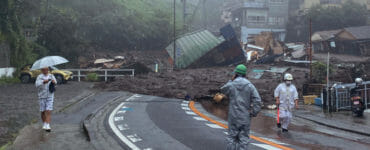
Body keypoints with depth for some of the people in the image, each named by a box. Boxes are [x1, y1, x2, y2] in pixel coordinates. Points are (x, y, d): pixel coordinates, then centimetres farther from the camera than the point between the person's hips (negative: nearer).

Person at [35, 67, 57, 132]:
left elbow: (55, 82, -7)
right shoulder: (39, 77, -1)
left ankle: (47, 126, -16)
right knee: (43, 111, 7)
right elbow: (37, 85, -16)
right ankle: (44, 124, 29)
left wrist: (54, 82, -31)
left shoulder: (51, 76, 6)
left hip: (50, 96, 0)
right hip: (42, 96, 0)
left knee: (48, 111, -11)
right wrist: (43, 82, -35)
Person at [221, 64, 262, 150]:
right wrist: (253, 113, -2)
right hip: (245, 117, 0)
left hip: (233, 116, 0)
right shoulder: (250, 86, -5)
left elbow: (223, 90, 18)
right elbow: (257, 101, -10)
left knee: (232, 136, 10)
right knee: (244, 138, 6)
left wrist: (231, 80, 12)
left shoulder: (230, 85, -6)